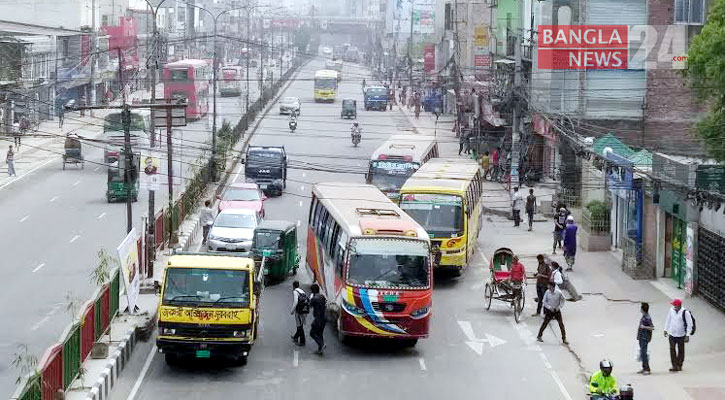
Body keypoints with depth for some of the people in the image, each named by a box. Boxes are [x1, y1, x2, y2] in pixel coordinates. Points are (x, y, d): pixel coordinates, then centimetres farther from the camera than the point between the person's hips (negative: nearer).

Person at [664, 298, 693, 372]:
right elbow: (668, 320, 12)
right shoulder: (671, 310, -3)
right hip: (672, 334, 3)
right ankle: (674, 366, 4)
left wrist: (687, 335, -13)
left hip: (681, 335, -3)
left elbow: (690, 324, -11)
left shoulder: (685, 313, -17)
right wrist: (666, 330, 15)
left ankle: (679, 365, 23)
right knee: (672, 350, 0)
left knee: (681, 351, 10)